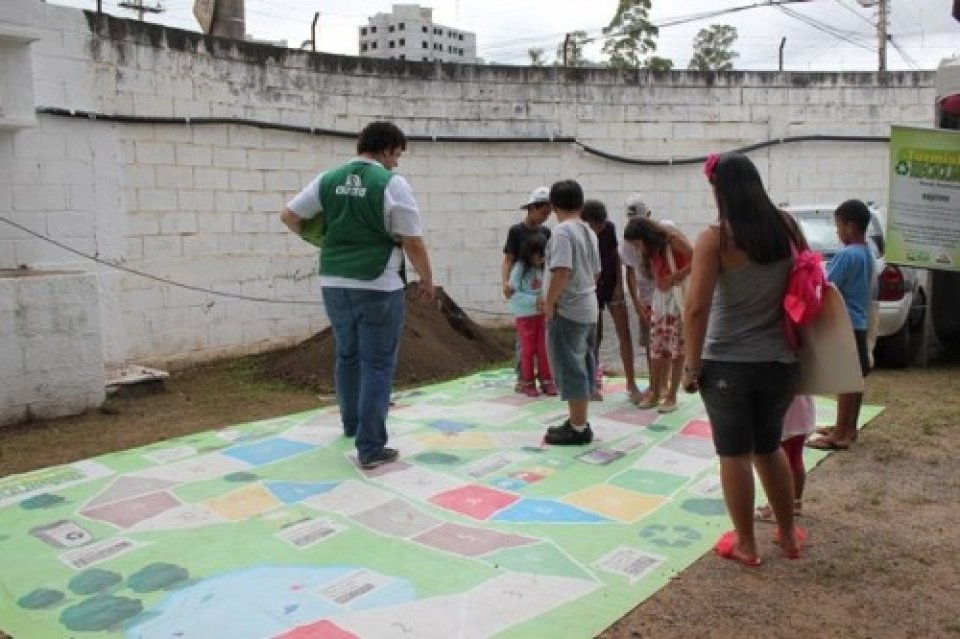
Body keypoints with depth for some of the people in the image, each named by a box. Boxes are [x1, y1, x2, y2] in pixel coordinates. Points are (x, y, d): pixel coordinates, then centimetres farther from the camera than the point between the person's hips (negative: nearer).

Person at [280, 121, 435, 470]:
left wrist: (318, 238, 27)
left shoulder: (327, 179, 6)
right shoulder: (392, 183, -10)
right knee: (377, 365, 2)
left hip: (334, 285, 6)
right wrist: (427, 280, 5)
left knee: (347, 356, 23)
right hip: (379, 288, -6)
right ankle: (371, 448, 5)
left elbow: (289, 216, 12)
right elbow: (413, 243, -9)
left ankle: (351, 423, 40)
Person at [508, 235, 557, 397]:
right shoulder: (520, 269, -11)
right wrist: (534, 300, -21)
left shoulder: (543, 269, 1)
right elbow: (514, 294, -15)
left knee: (544, 349, 7)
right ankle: (528, 383, 16)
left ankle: (547, 381, 16)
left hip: (542, 314, 3)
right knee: (528, 350, 6)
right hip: (525, 315, -3)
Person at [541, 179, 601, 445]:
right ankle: (578, 422, 24)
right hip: (588, 308, 9)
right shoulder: (589, 232, 12)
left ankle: (578, 429, 3)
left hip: (567, 310, -9)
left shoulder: (562, 231, -15)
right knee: (580, 367, 15)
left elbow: (562, 271, -23)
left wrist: (549, 303, -15)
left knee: (570, 369, -2)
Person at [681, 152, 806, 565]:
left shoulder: (715, 238, -13)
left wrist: (692, 366, -10)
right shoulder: (784, 229, 3)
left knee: (735, 453, 9)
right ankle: (788, 534, 33)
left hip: (727, 363, -5)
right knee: (770, 447, 22)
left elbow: (696, 308, -18)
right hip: (779, 361, 5)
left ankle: (745, 544, 20)